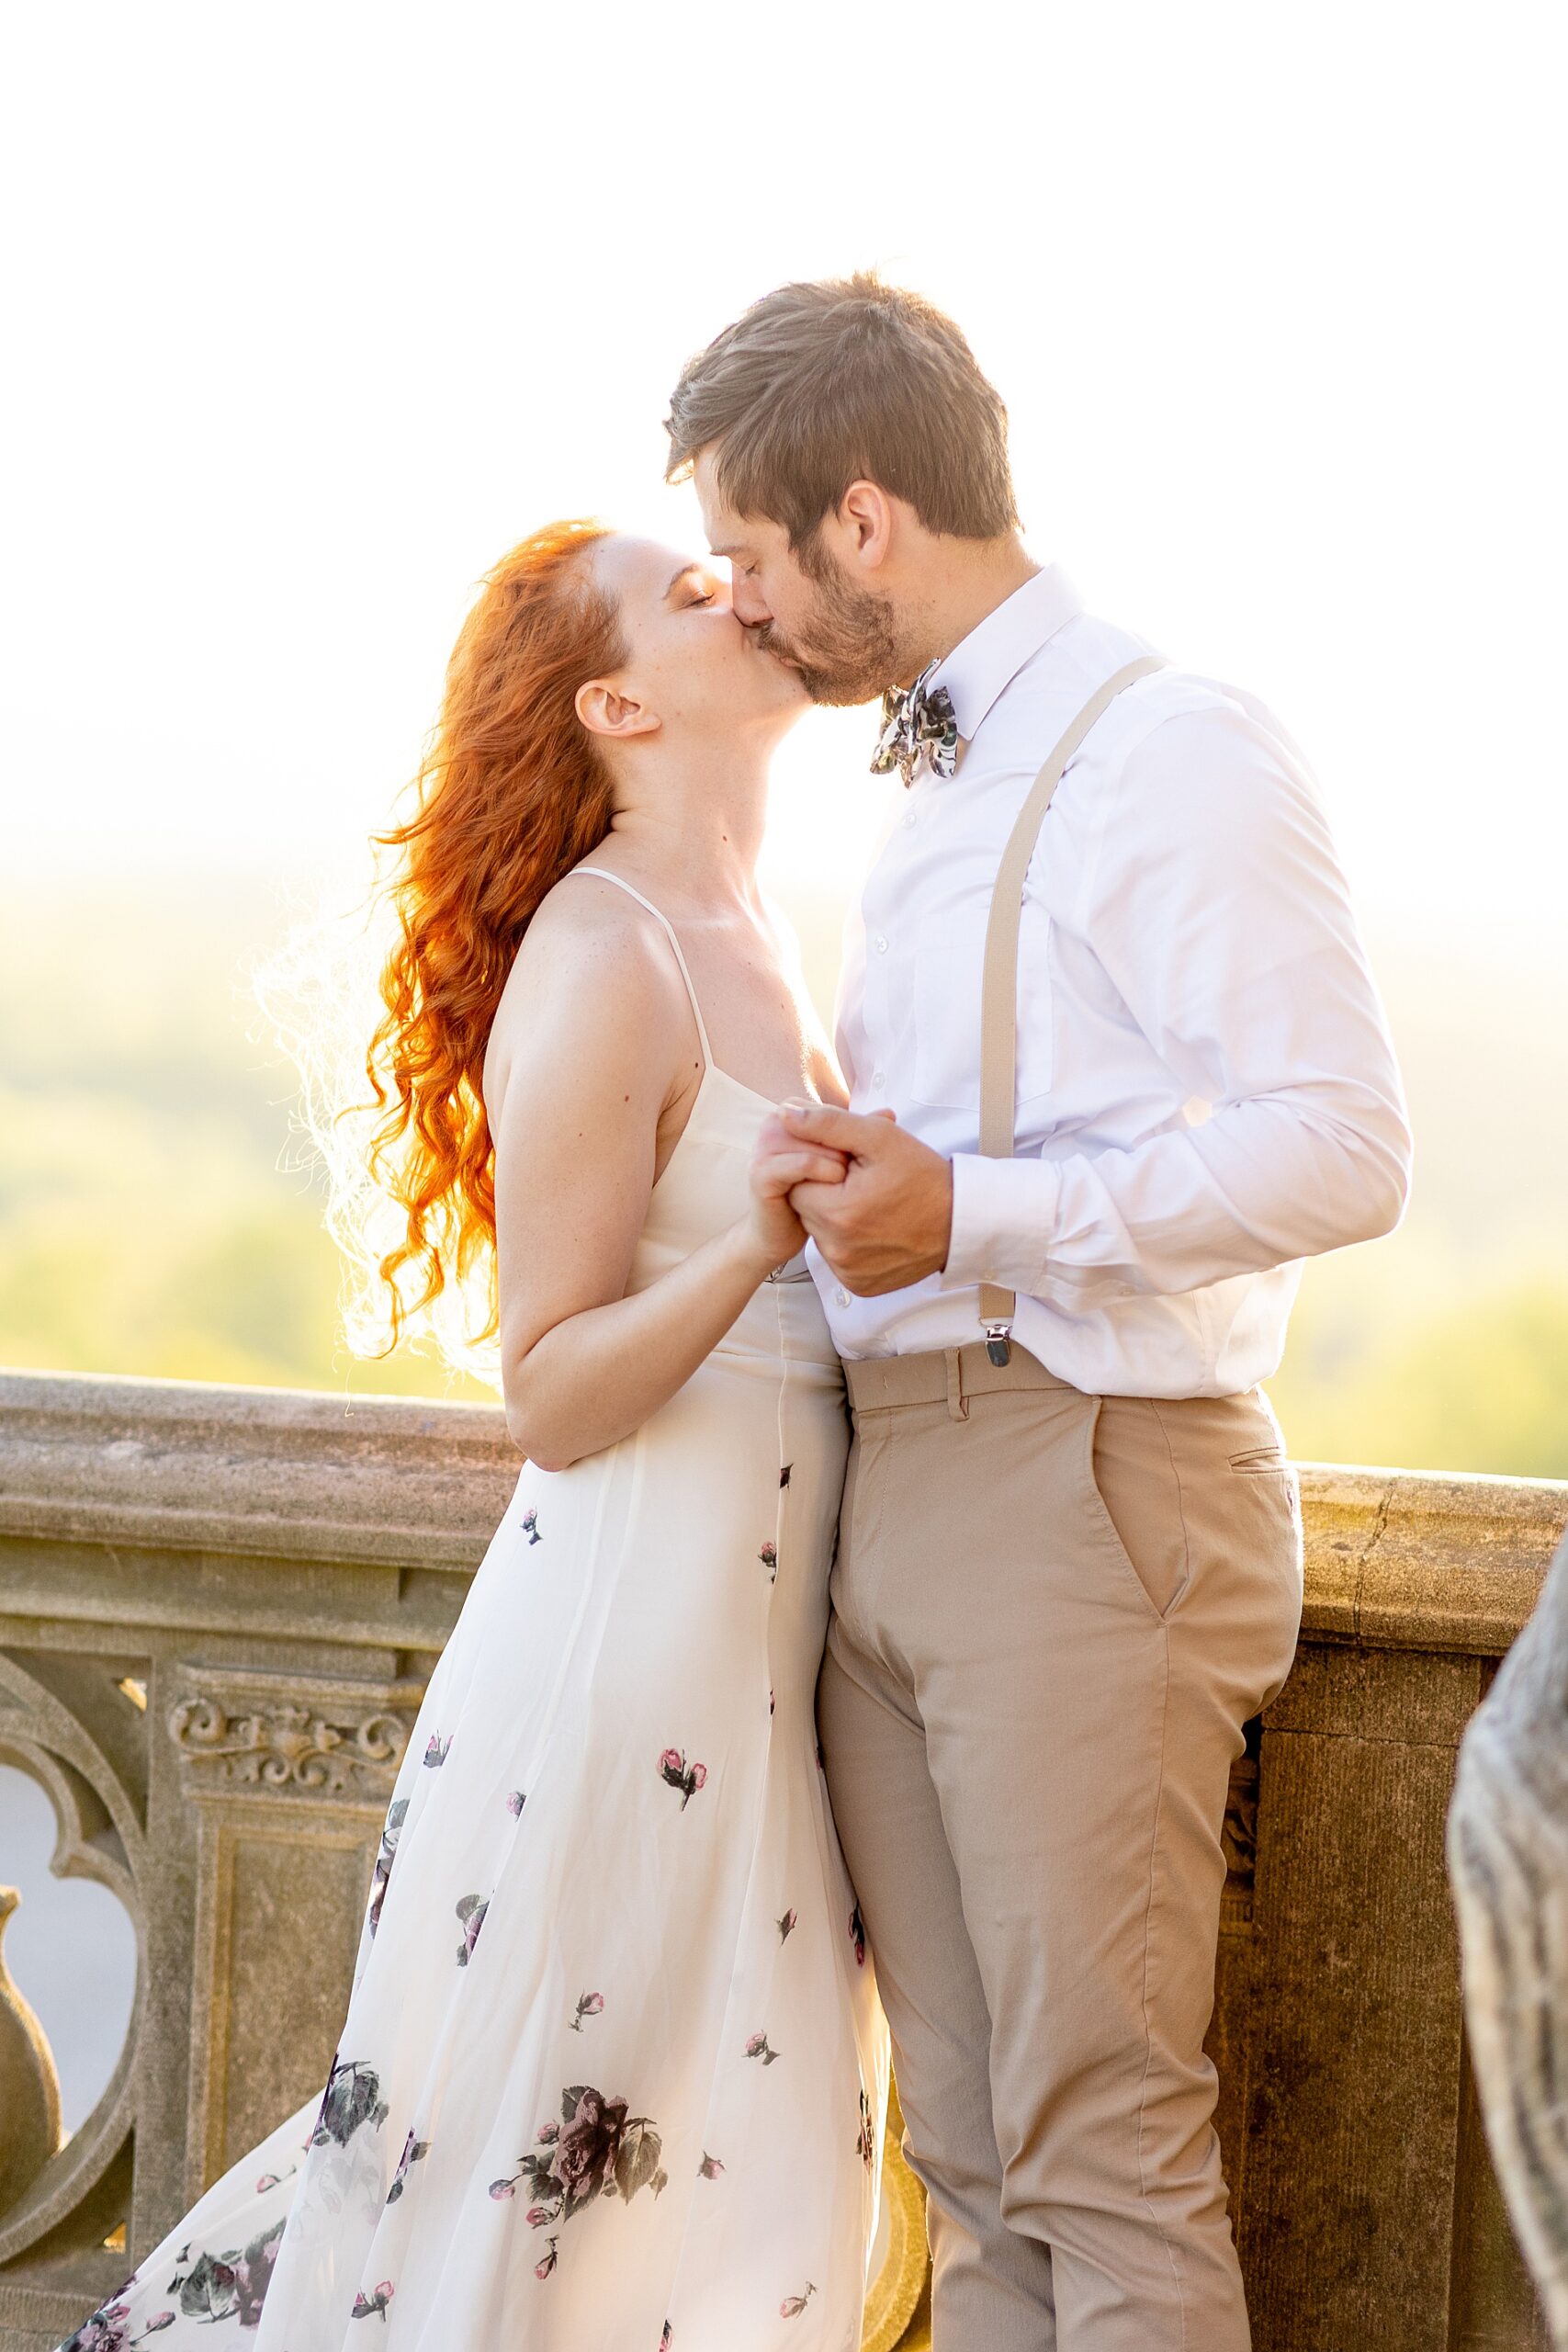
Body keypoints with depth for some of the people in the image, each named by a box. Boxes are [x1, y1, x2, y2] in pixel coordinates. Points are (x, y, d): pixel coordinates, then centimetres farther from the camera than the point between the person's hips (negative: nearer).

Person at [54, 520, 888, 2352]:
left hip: (755, 1639, 9)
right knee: (542, 2160, -1)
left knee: (738, 2164, 12)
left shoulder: (745, 945, 13)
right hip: (632, 1630, -9)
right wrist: (759, 1245, -28)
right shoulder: (598, 967, -14)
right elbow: (553, 1397, -16)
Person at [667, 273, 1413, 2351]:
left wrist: (973, 1209, -19)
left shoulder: (1171, 753, -8)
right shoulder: (931, 788, 20)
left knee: (1105, 2147, -6)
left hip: (1085, 1483, -8)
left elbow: (1342, 1150, -17)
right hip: (893, 1481, 8)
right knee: (969, 2153, 10)